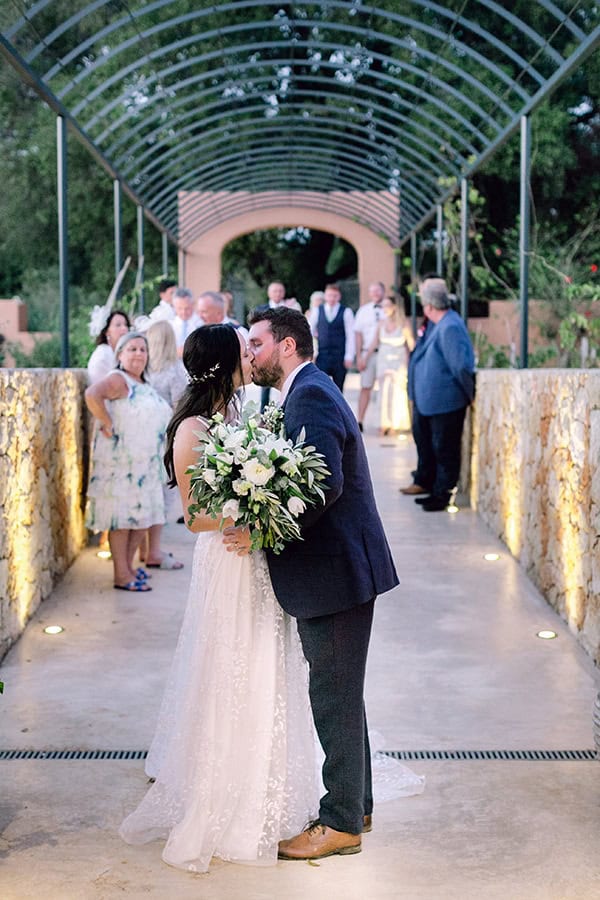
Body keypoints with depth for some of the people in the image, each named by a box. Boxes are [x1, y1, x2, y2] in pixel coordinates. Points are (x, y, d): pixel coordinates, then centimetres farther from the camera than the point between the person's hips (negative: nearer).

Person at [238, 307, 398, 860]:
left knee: (336, 696, 0)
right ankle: (356, 804, 32)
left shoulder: (311, 395, -16)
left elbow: (326, 484, -28)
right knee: (338, 693, 19)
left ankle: (342, 824, 11)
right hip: (334, 570, 11)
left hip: (336, 571, -11)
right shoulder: (309, 392, 17)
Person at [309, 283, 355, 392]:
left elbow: (350, 335, -2)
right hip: (322, 355, 1)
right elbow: (310, 331, 11)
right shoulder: (317, 311, 7)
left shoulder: (346, 312, 1)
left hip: (340, 357, -1)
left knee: (338, 390, 5)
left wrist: (349, 357, -8)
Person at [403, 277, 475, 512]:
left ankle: (442, 494, 10)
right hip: (425, 399, 11)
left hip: (444, 402, -11)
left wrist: (469, 394, -18)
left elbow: (462, 365, -27)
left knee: (444, 450, 1)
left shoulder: (450, 327, -24)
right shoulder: (435, 324, 7)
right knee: (424, 441, 22)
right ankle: (425, 482, 37)